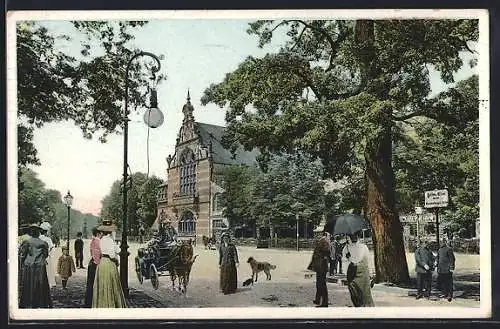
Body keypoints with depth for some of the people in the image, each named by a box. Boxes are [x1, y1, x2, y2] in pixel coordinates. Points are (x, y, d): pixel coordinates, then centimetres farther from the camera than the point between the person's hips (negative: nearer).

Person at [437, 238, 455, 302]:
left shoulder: (449, 249, -7)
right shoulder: (439, 250, 15)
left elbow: (452, 259, -9)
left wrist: (451, 268, -15)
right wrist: (438, 268, 19)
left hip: (447, 269, -7)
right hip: (441, 269, 7)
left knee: (449, 282, -4)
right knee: (442, 282, 11)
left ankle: (450, 295, -2)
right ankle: (445, 293, 21)